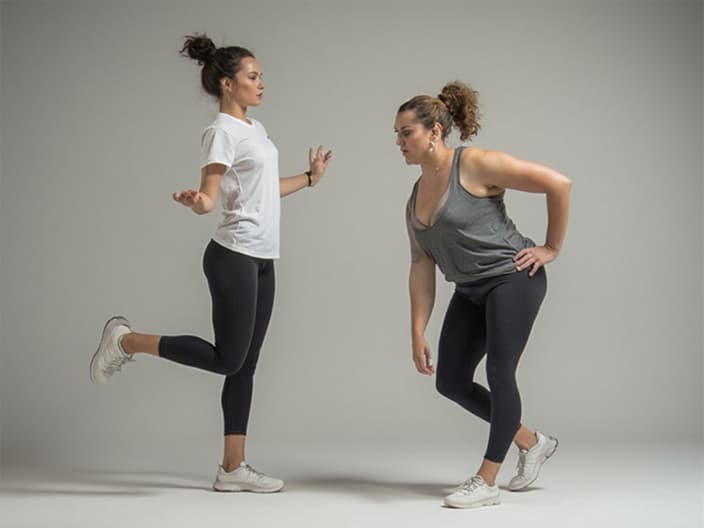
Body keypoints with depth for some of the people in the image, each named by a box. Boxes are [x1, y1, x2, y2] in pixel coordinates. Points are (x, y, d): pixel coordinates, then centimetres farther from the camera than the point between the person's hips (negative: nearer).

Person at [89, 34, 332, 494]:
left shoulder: (255, 129, 16)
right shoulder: (222, 132, -11)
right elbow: (210, 197, -18)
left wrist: (310, 178, 37)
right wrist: (195, 201, -41)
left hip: (262, 260, 9)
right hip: (234, 257, -9)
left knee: (245, 365, 7)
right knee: (227, 359, -7)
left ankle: (233, 469, 12)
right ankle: (126, 340, 7)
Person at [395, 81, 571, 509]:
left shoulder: (476, 165, -15)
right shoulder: (416, 198, 7)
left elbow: (559, 184, -16)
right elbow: (422, 268, 6)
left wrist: (552, 248, -11)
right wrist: (418, 334, 1)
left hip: (512, 278, -8)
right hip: (471, 291, 8)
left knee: (499, 373, -10)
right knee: (451, 381, 5)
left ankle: (487, 482, 1)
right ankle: (532, 442, 23)